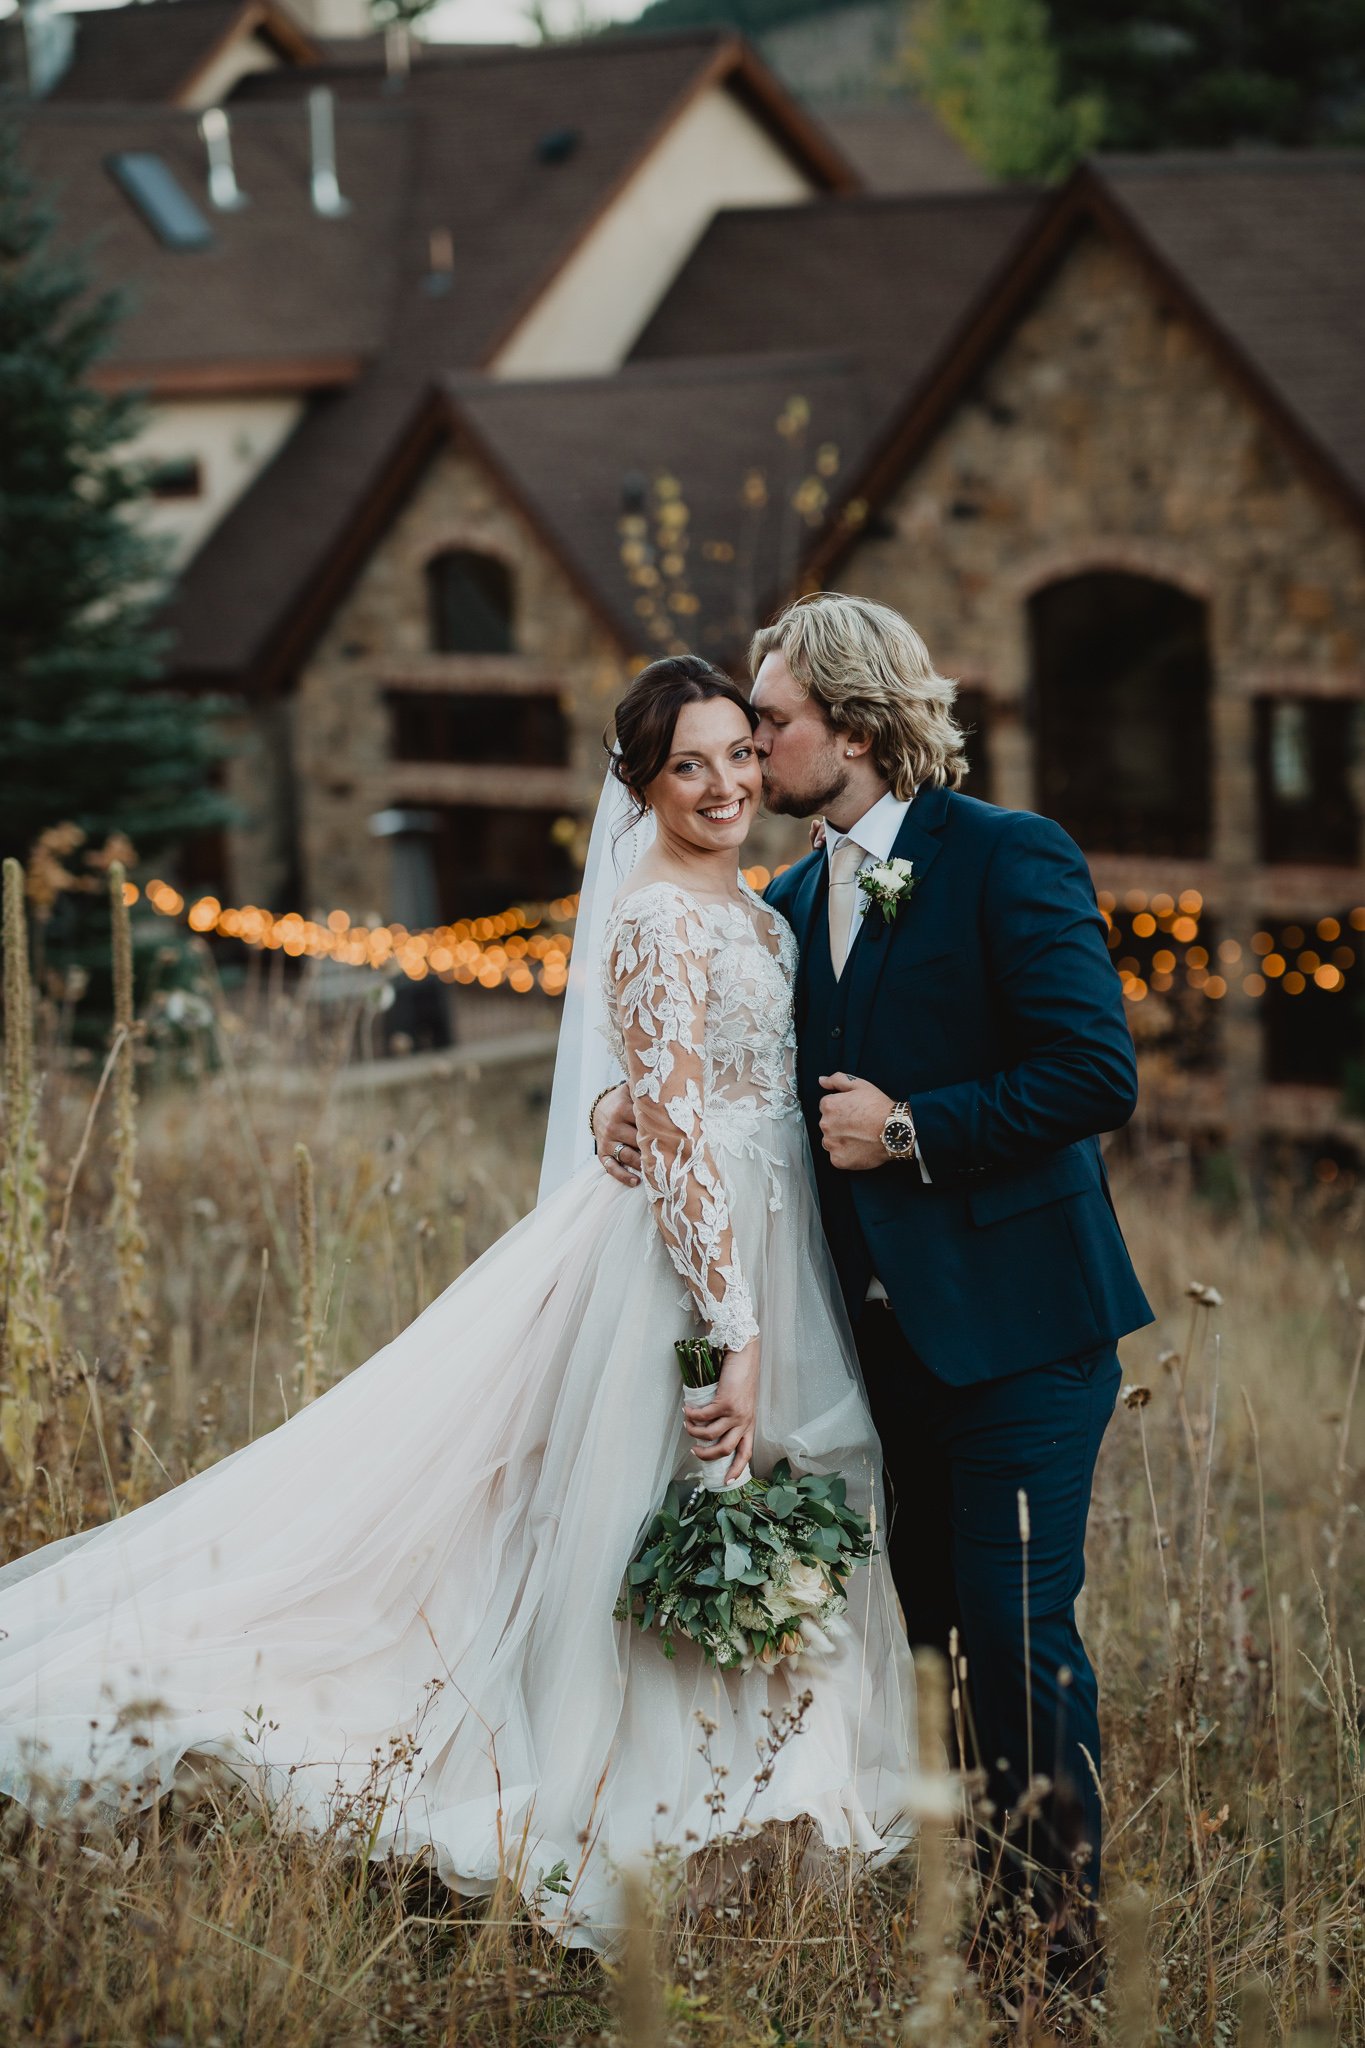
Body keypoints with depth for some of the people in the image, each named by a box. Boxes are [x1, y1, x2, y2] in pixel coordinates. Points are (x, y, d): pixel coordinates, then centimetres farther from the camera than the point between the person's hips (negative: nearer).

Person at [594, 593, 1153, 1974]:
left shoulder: (1010, 861, -11)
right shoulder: (792, 903, 13)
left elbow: (1097, 1073, -18)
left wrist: (912, 1130, -16)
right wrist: (631, 1110, -3)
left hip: (1015, 1320, -7)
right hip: (891, 1329, 7)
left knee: (1016, 1628, -8)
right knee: (931, 1623, 12)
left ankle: (1066, 1940, 3)